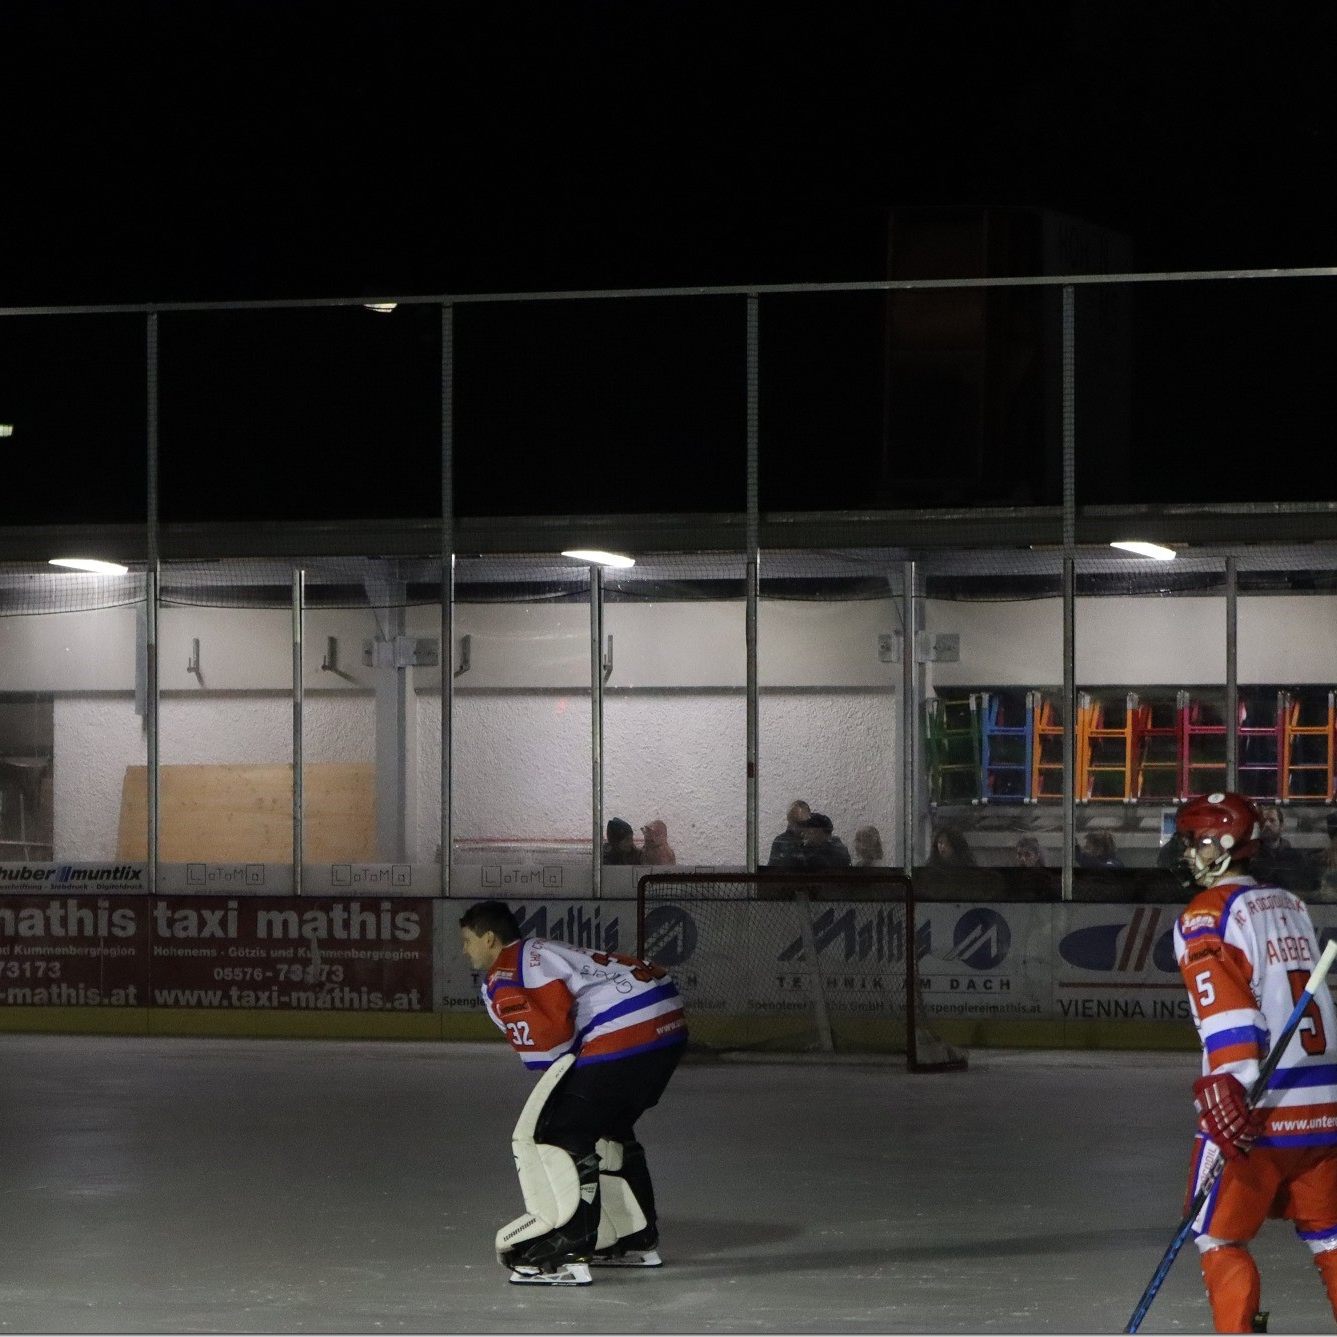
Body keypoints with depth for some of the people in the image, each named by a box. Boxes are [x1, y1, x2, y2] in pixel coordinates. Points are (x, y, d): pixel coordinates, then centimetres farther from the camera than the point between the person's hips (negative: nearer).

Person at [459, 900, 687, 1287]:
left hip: (624, 1035, -10)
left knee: (554, 1134, -6)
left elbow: (548, 1037, -11)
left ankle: (568, 1252, -14)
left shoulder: (503, 978, -3)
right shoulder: (540, 952, 28)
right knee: (610, 1128, 28)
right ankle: (637, 1240, 38)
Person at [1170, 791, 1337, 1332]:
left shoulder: (1206, 915, -6)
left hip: (1257, 1106, -7)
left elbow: (1224, 1005, -20)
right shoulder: (1289, 905, 17)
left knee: (1218, 1235, 5)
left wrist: (1227, 1085, -29)